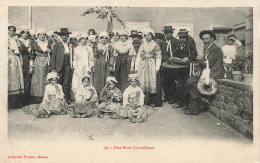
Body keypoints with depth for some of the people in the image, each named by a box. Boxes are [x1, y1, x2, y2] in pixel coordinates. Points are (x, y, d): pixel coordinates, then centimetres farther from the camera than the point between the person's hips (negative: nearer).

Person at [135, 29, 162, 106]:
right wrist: (136, 67, 2)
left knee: (152, 82, -5)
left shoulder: (156, 45, 5)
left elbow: (158, 57, 1)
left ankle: (152, 103, 3)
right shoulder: (142, 45, 13)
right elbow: (138, 56, 9)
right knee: (143, 83, -4)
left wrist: (157, 68, -8)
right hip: (143, 66, 2)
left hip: (152, 65, -2)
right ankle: (145, 102, 0)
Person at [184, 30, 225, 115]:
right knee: (189, 82, -6)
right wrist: (199, 71, 1)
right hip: (206, 71, 9)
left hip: (214, 73, -9)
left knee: (194, 83, -19)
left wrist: (200, 59, -2)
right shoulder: (206, 49, 17)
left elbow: (208, 64, -19)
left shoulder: (216, 49, -12)